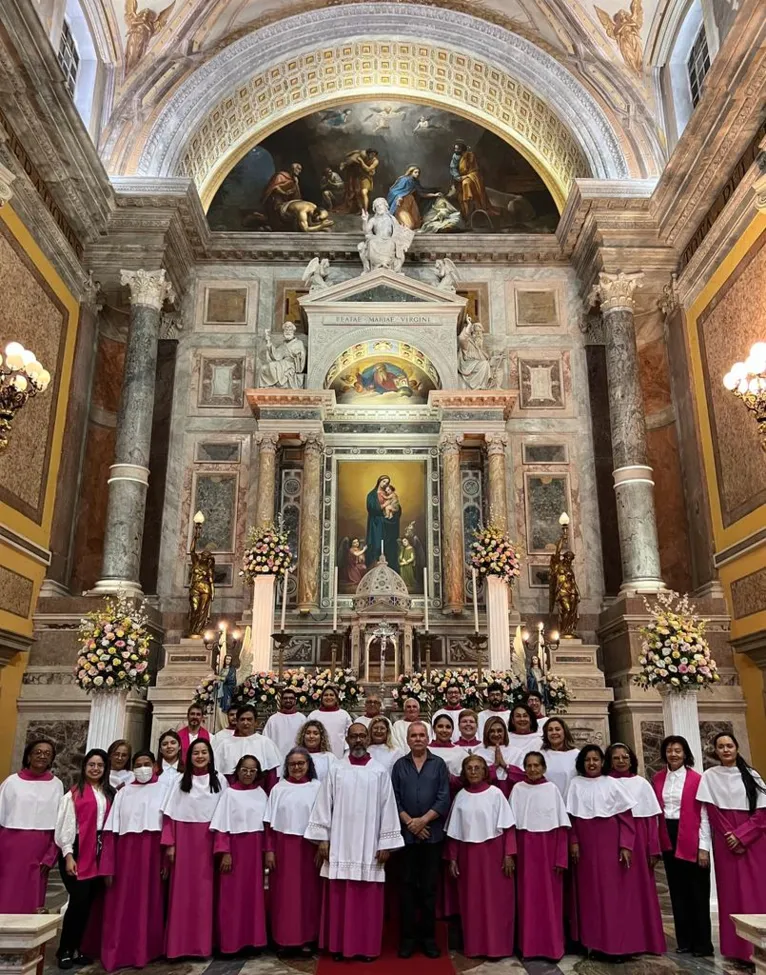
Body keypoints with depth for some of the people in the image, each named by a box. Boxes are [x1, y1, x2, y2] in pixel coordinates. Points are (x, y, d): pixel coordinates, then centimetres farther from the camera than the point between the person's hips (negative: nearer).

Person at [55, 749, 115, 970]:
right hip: (77, 852, -4)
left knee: (89, 902, 7)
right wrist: (68, 855, -13)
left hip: (100, 853, 4)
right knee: (79, 900, -8)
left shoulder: (110, 794, 11)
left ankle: (76, 948, 19)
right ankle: (65, 950, 7)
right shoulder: (74, 793, -2)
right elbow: (66, 825, -6)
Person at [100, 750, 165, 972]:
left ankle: (145, 951, 18)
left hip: (152, 854, -1)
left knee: (149, 903, 5)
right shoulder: (123, 792, 9)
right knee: (123, 905, 4)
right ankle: (119, 953, 16)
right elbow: (112, 830, 4)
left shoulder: (163, 790, 4)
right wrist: (108, 866, -3)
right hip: (126, 853, 1)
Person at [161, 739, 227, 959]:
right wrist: (170, 844, -6)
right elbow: (170, 815, 3)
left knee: (205, 890, 2)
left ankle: (203, 943, 11)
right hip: (184, 841, 1)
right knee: (183, 891, 2)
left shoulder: (219, 780, 4)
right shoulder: (181, 781, 8)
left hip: (207, 842, -1)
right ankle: (180, 944, 11)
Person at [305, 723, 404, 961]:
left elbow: (387, 808, 0)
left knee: (368, 899, 4)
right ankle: (339, 945, 18)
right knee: (339, 897, 5)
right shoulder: (336, 770, 1)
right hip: (340, 845, 1)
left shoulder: (379, 772, 0)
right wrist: (322, 839, -2)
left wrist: (386, 843, -3)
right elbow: (324, 805, 2)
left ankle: (367, 946, 17)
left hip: (369, 846, 0)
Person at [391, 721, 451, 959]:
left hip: (432, 834, -1)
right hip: (406, 834, 1)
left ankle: (428, 936, 15)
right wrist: (409, 822, -10)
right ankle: (408, 936, 14)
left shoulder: (439, 764, 3)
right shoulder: (399, 765, 6)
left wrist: (423, 820, -11)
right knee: (408, 885, 6)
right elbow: (394, 798, 1)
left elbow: (444, 799, -3)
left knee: (429, 886, 5)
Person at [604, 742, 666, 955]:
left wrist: (654, 849, -1)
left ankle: (645, 940, 16)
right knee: (617, 891, 0)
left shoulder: (641, 783, 7)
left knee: (641, 889, 5)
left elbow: (652, 818, 5)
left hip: (638, 841, 1)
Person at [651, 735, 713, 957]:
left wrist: (703, 847, -11)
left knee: (697, 892, 4)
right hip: (669, 840, 5)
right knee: (677, 891, 11)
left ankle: (702, 943, 14)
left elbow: (704, 815, -8)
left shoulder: (696, 779, -8)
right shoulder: (657, 779, 6)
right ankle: (684, 941, 21)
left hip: (691, 841, -4)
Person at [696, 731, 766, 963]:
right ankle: (740, 948, 5)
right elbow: (713, 814, -1)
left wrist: (741, 835, -11)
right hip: (726, 844, -1)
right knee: (733, 893, 0)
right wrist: (731, 837, -10)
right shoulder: (709, 777, 3)